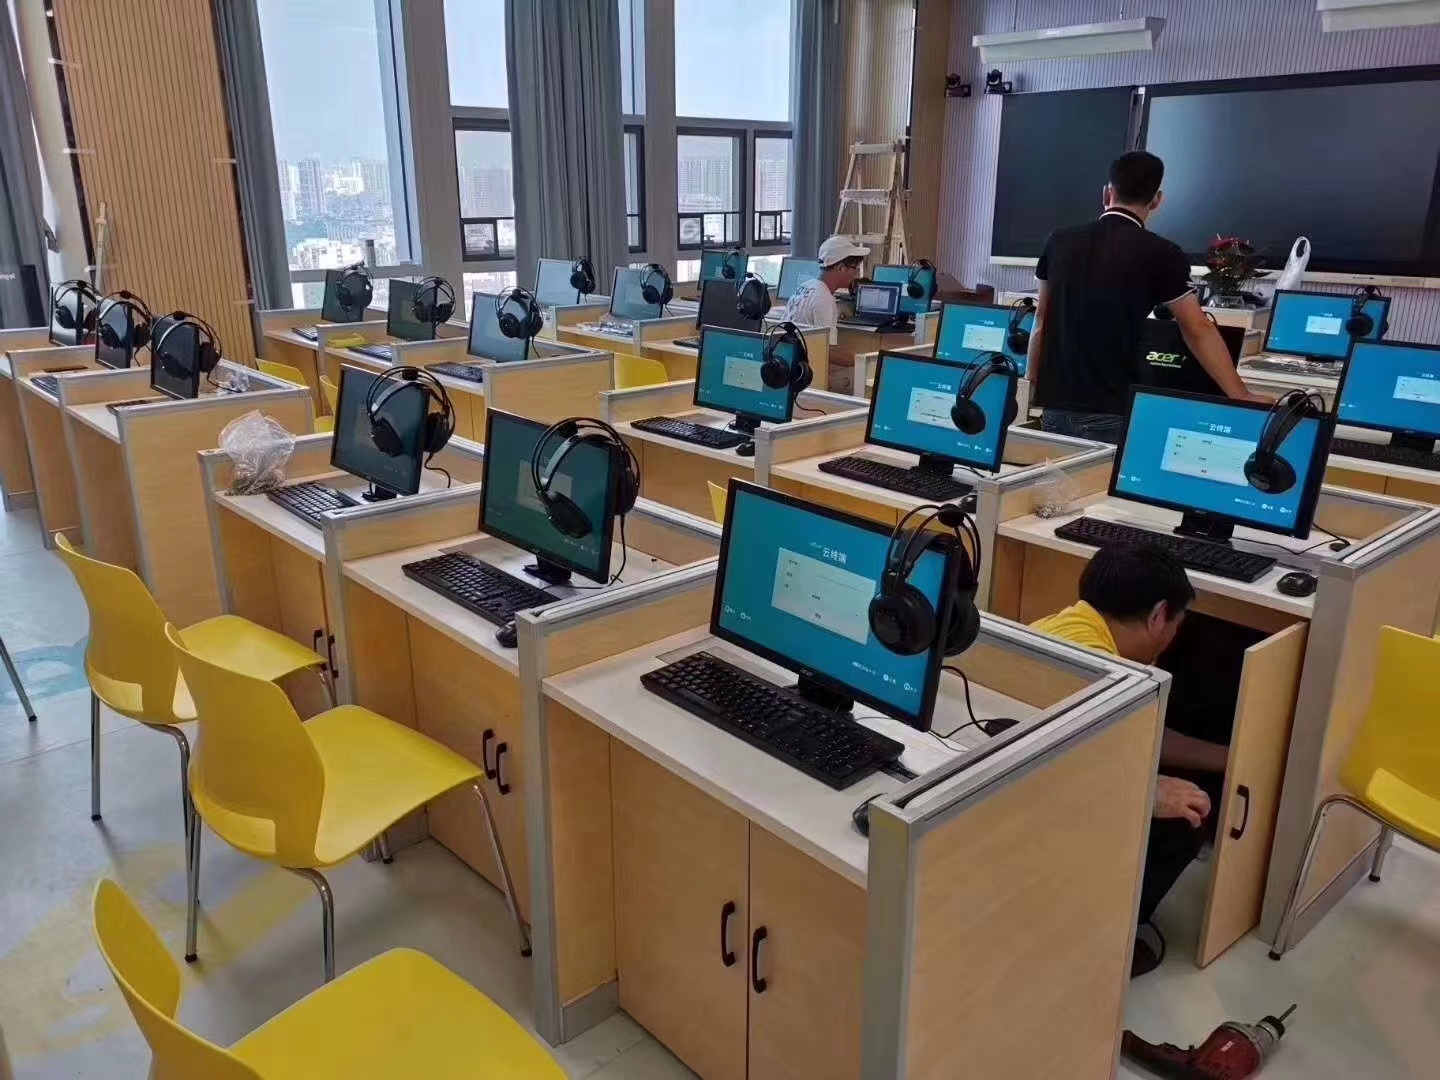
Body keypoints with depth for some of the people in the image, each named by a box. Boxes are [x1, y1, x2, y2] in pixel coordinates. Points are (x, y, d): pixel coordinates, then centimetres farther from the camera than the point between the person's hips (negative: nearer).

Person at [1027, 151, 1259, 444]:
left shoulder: (1059, 242, 7)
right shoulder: (1160, 255, -4)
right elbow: (1199, 332, -4)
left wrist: (1032, 386, 22)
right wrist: (1242, 398, 0)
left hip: (1054, 404, 4)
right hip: (1109, 413, -4)